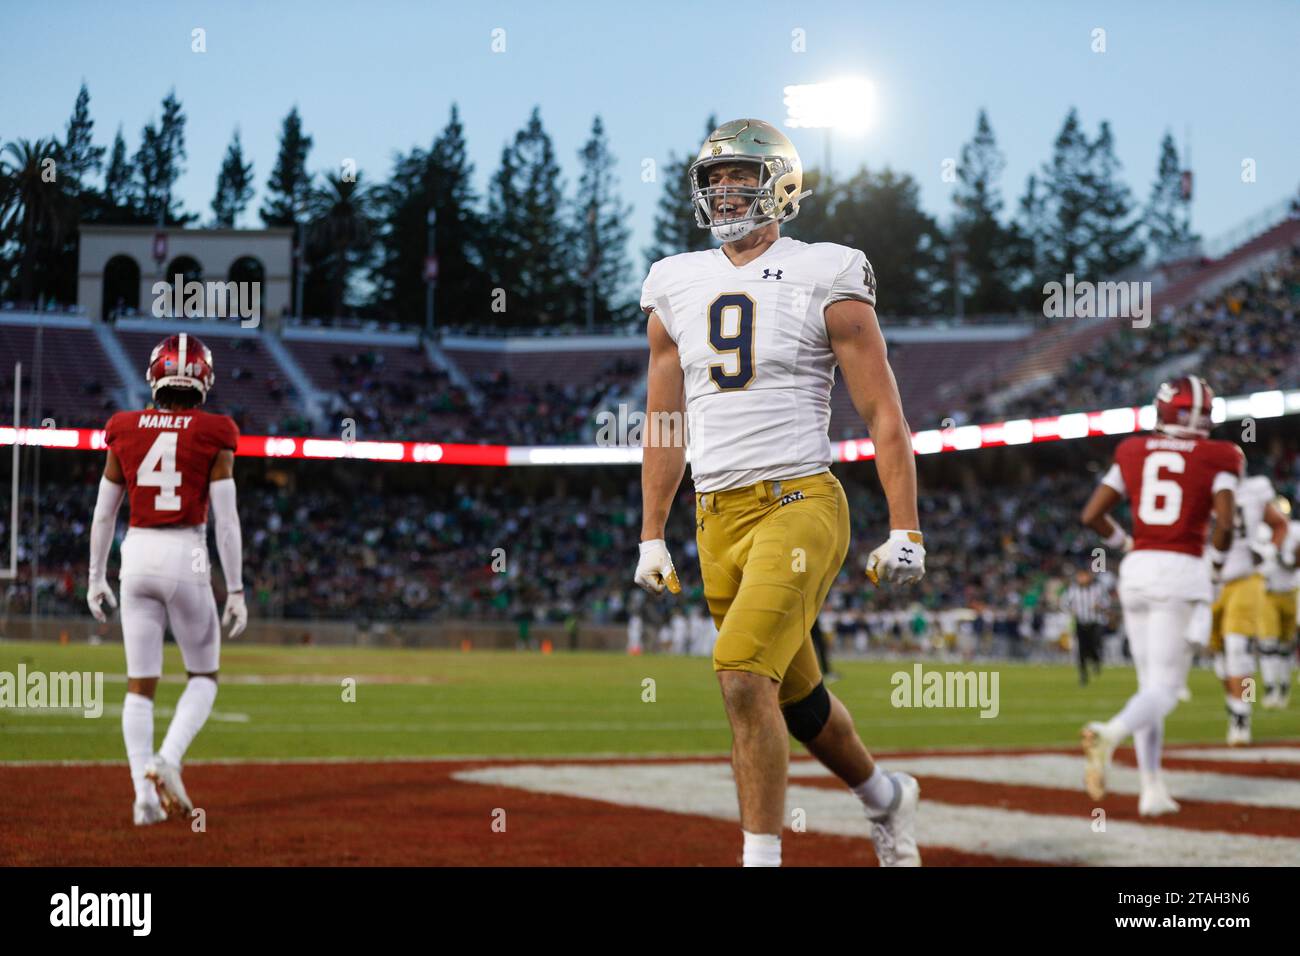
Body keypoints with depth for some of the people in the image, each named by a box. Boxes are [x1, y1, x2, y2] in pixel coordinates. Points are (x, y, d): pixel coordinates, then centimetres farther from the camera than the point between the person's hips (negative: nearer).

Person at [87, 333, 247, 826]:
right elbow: (226, 520, -8)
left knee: (140, 683, 9)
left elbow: (103, 513, 8)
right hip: (186, 560, -3)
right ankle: (167, 760, -8)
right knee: (203, 675, 14)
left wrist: (96, 577, 18)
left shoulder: (125, 431, 3)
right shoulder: (214, 434, -5)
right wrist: (235, 591, -3)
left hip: (136, 559, 3)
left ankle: (145, 793, 2)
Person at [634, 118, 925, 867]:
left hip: (798, 503, -6)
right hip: (718, 517, 6)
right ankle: (887, 797, 40)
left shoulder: (824, 279, -4)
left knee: (743, 677, -21)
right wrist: (652, 537, 16)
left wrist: (905, 531, -8)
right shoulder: (678, 287, 11)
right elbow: (665, 426, 18)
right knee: (797, 699, 15)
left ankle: (763, 856, -12)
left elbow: (885, 416, -4)